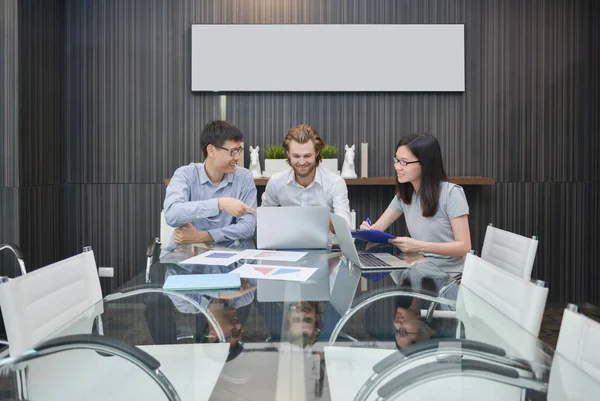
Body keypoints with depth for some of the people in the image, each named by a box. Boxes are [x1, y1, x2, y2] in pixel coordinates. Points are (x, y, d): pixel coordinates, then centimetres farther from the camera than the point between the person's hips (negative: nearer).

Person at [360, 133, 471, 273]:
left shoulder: (451, 193, -13)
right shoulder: (404, 194, 6)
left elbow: (464, 246, -16)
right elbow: (377, 228, 8)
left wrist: (419, 246, -29)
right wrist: (368, 230, -17)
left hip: (451, 275, -6)